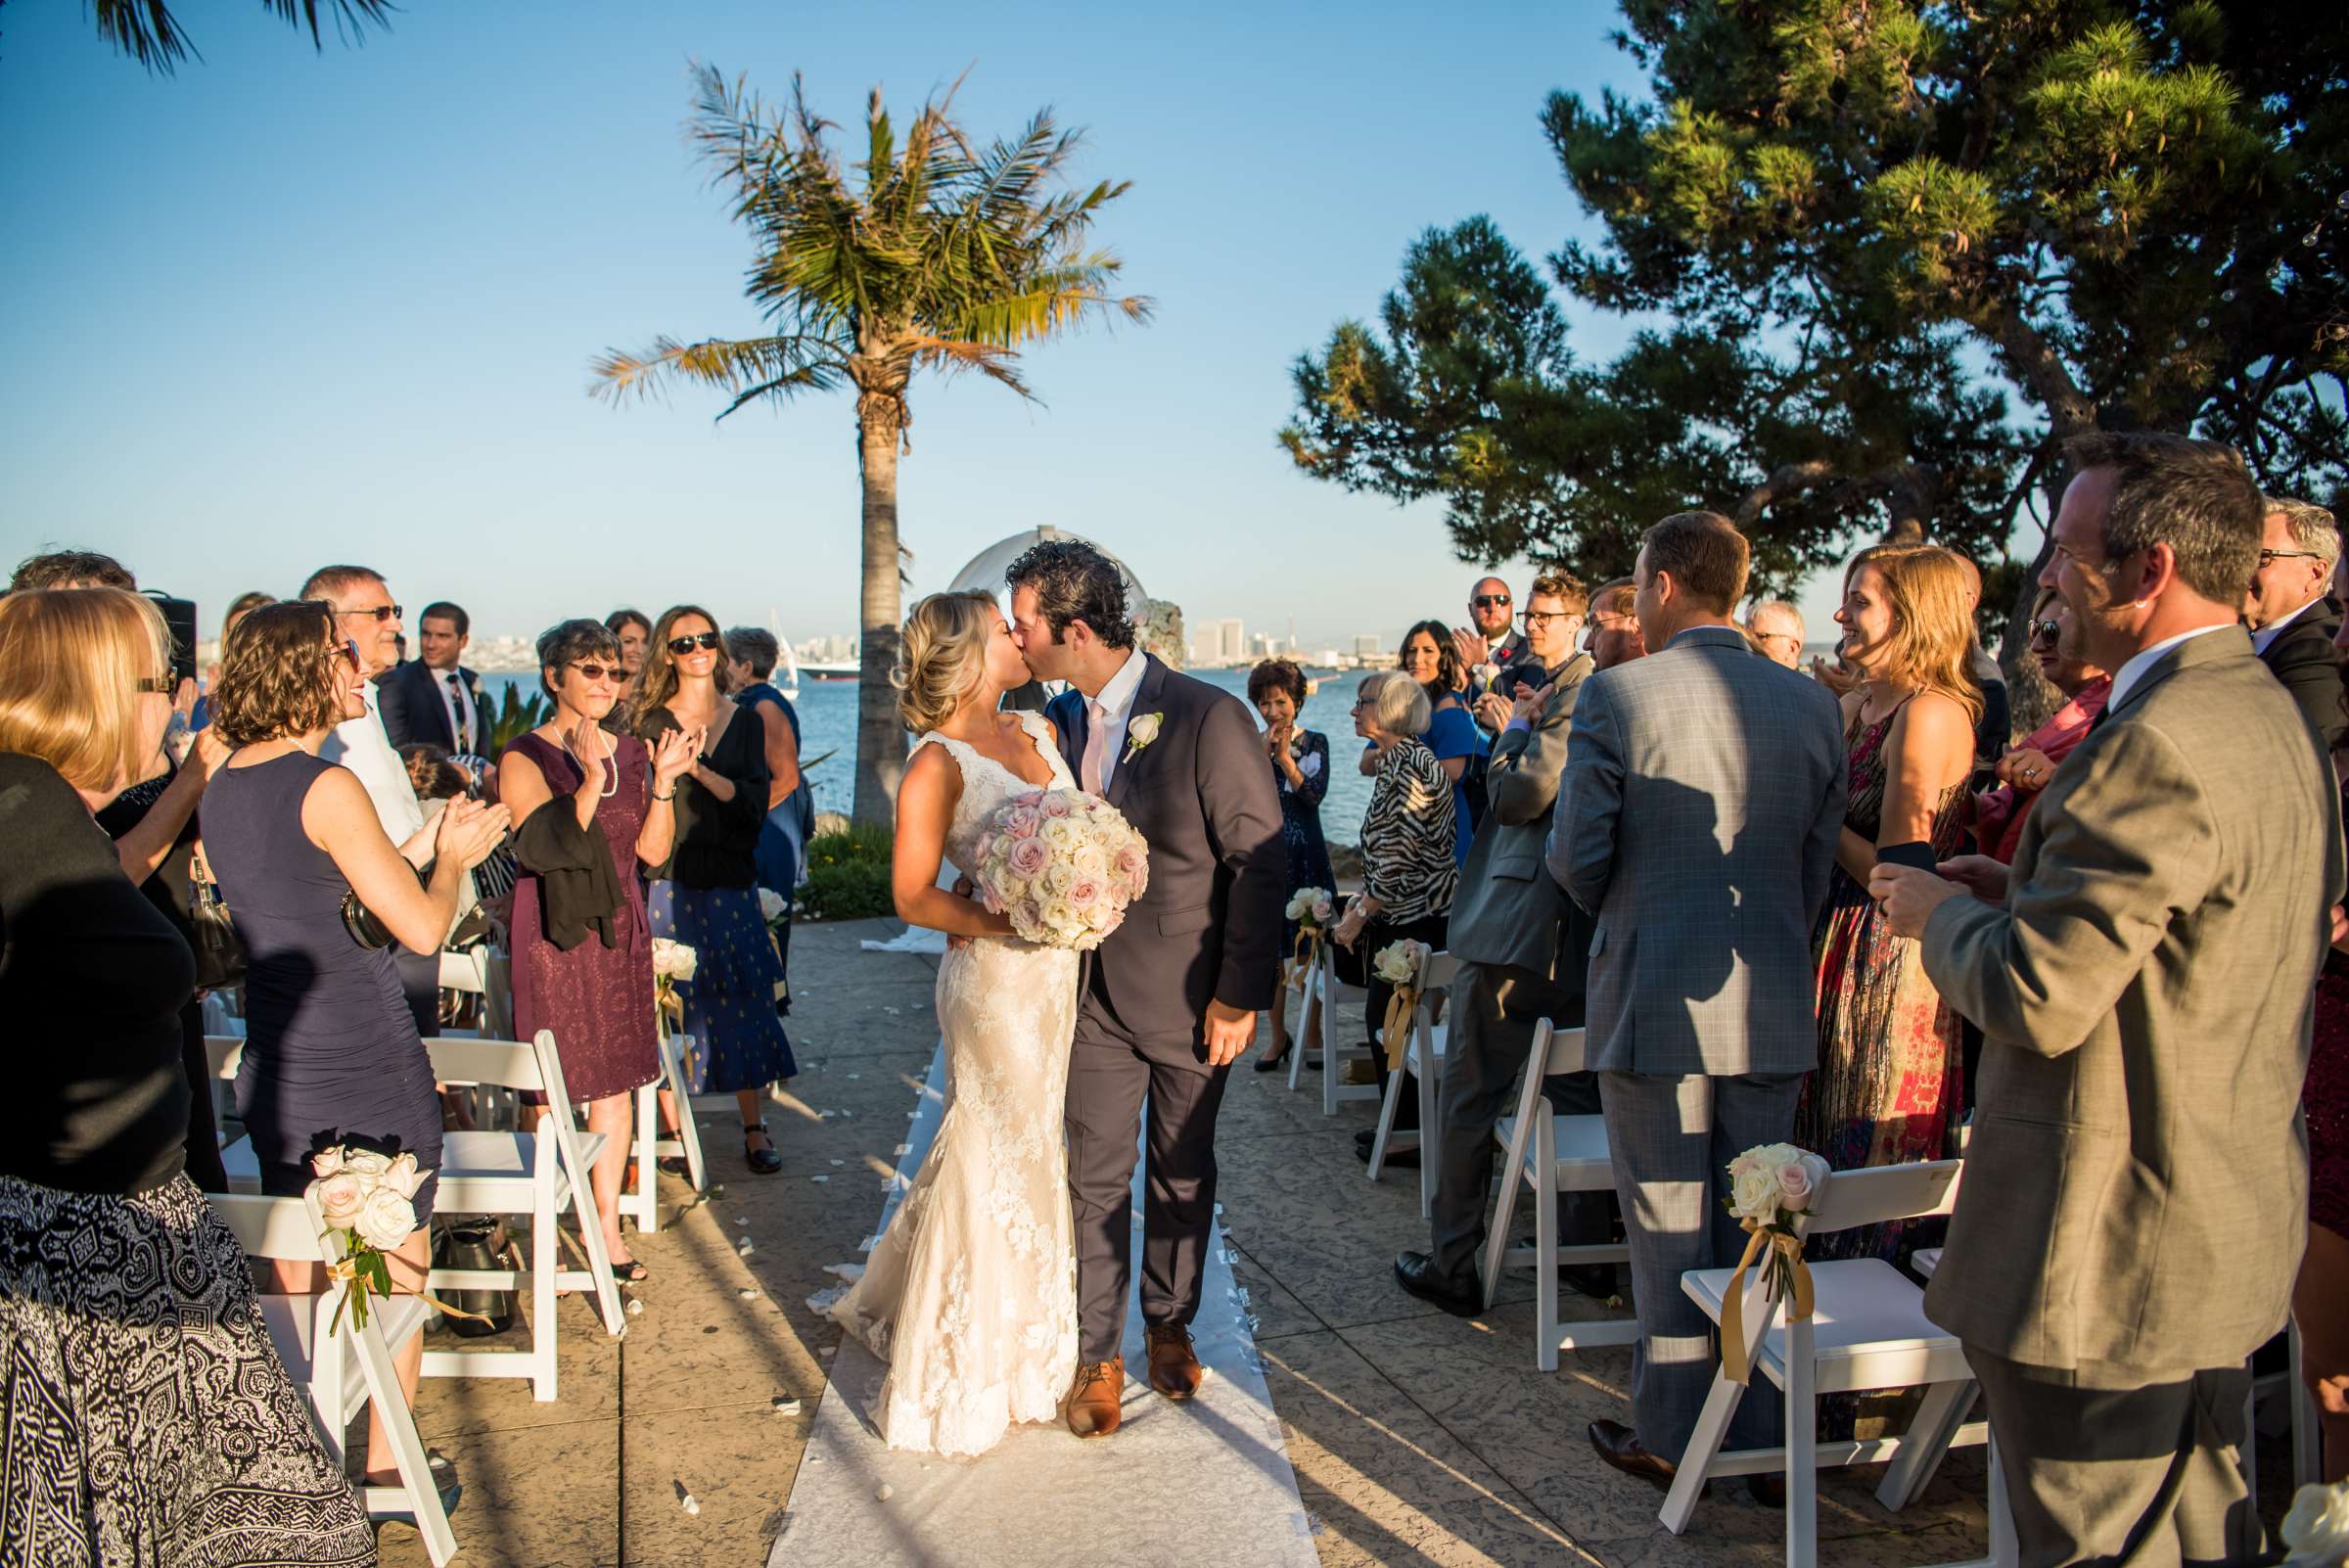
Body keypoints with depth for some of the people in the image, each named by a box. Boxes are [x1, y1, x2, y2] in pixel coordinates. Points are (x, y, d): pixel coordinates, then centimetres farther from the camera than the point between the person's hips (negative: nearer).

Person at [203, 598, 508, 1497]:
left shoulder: (224, 790, 6)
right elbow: (423, 927, -17)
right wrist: (453, 857, 2)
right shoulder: (326, 788, -18)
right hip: (366, 1066, -7)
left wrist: (429, 842, 16)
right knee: (397, 1271, 9)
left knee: (297, 1275, 18)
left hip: (273, 1068, 7)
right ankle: (386, 1465, 19)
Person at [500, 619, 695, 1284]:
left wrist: (663, 781, -7)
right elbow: (546, 845, -18)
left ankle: (607, 1226, 18)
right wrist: (591, 781, -27)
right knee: (554, 1090, -1)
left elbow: (653, 852, 6)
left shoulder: (630, 753, 10)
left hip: (619, 929, 5)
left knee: (616, 1082, 8)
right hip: (554, 934, -5)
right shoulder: (524, 757, -6)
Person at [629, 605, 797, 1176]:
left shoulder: (743, 722, 10)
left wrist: (701, 771, -14)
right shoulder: (651, 723, 2)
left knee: (743, 1005, 2)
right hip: (670, 886, -2)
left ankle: (754, 1127, 13)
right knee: (672, 1007, -1)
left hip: (731, 886, 2)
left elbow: (756, 804, -2)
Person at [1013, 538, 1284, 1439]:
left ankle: (1171, 1327, 34)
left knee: (1183, 1177, 14)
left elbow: (1259, 860, -14)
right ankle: (1096, 1356, 19)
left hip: (1190, 996, -4)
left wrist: (1239, 995, -15)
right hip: (1096, 993, 4)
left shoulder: (1209, 719, -17)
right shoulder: (1059, 721, 2)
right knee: (1095, 1179, 6)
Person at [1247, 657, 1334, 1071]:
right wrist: (1263, 752, -16)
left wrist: (1285, 757, -16)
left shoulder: (1314, 742, 3)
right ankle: (1279, 1037, 15)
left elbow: (1315, 794, -10)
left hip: (1305, 855, -1)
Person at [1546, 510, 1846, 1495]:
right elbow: (1820, 863, 7)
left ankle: (1671, 1434, 18)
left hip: (1656, 999, -4)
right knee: (1755, 1225, 14)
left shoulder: (1617, 696, -11)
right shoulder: (1811, 704, 3)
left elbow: (1576, 856, -9)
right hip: (1774, 1007, 4)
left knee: (1668, 1229, 6)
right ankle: (1756, 1431, 25)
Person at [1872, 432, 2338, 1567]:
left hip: (2109, 1257, -10)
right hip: (2225, 1232, 10)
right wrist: (2028, 893, 9)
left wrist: (1941, 911, -6)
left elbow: (2035, 997, -25)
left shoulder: (2158, 742, -25)